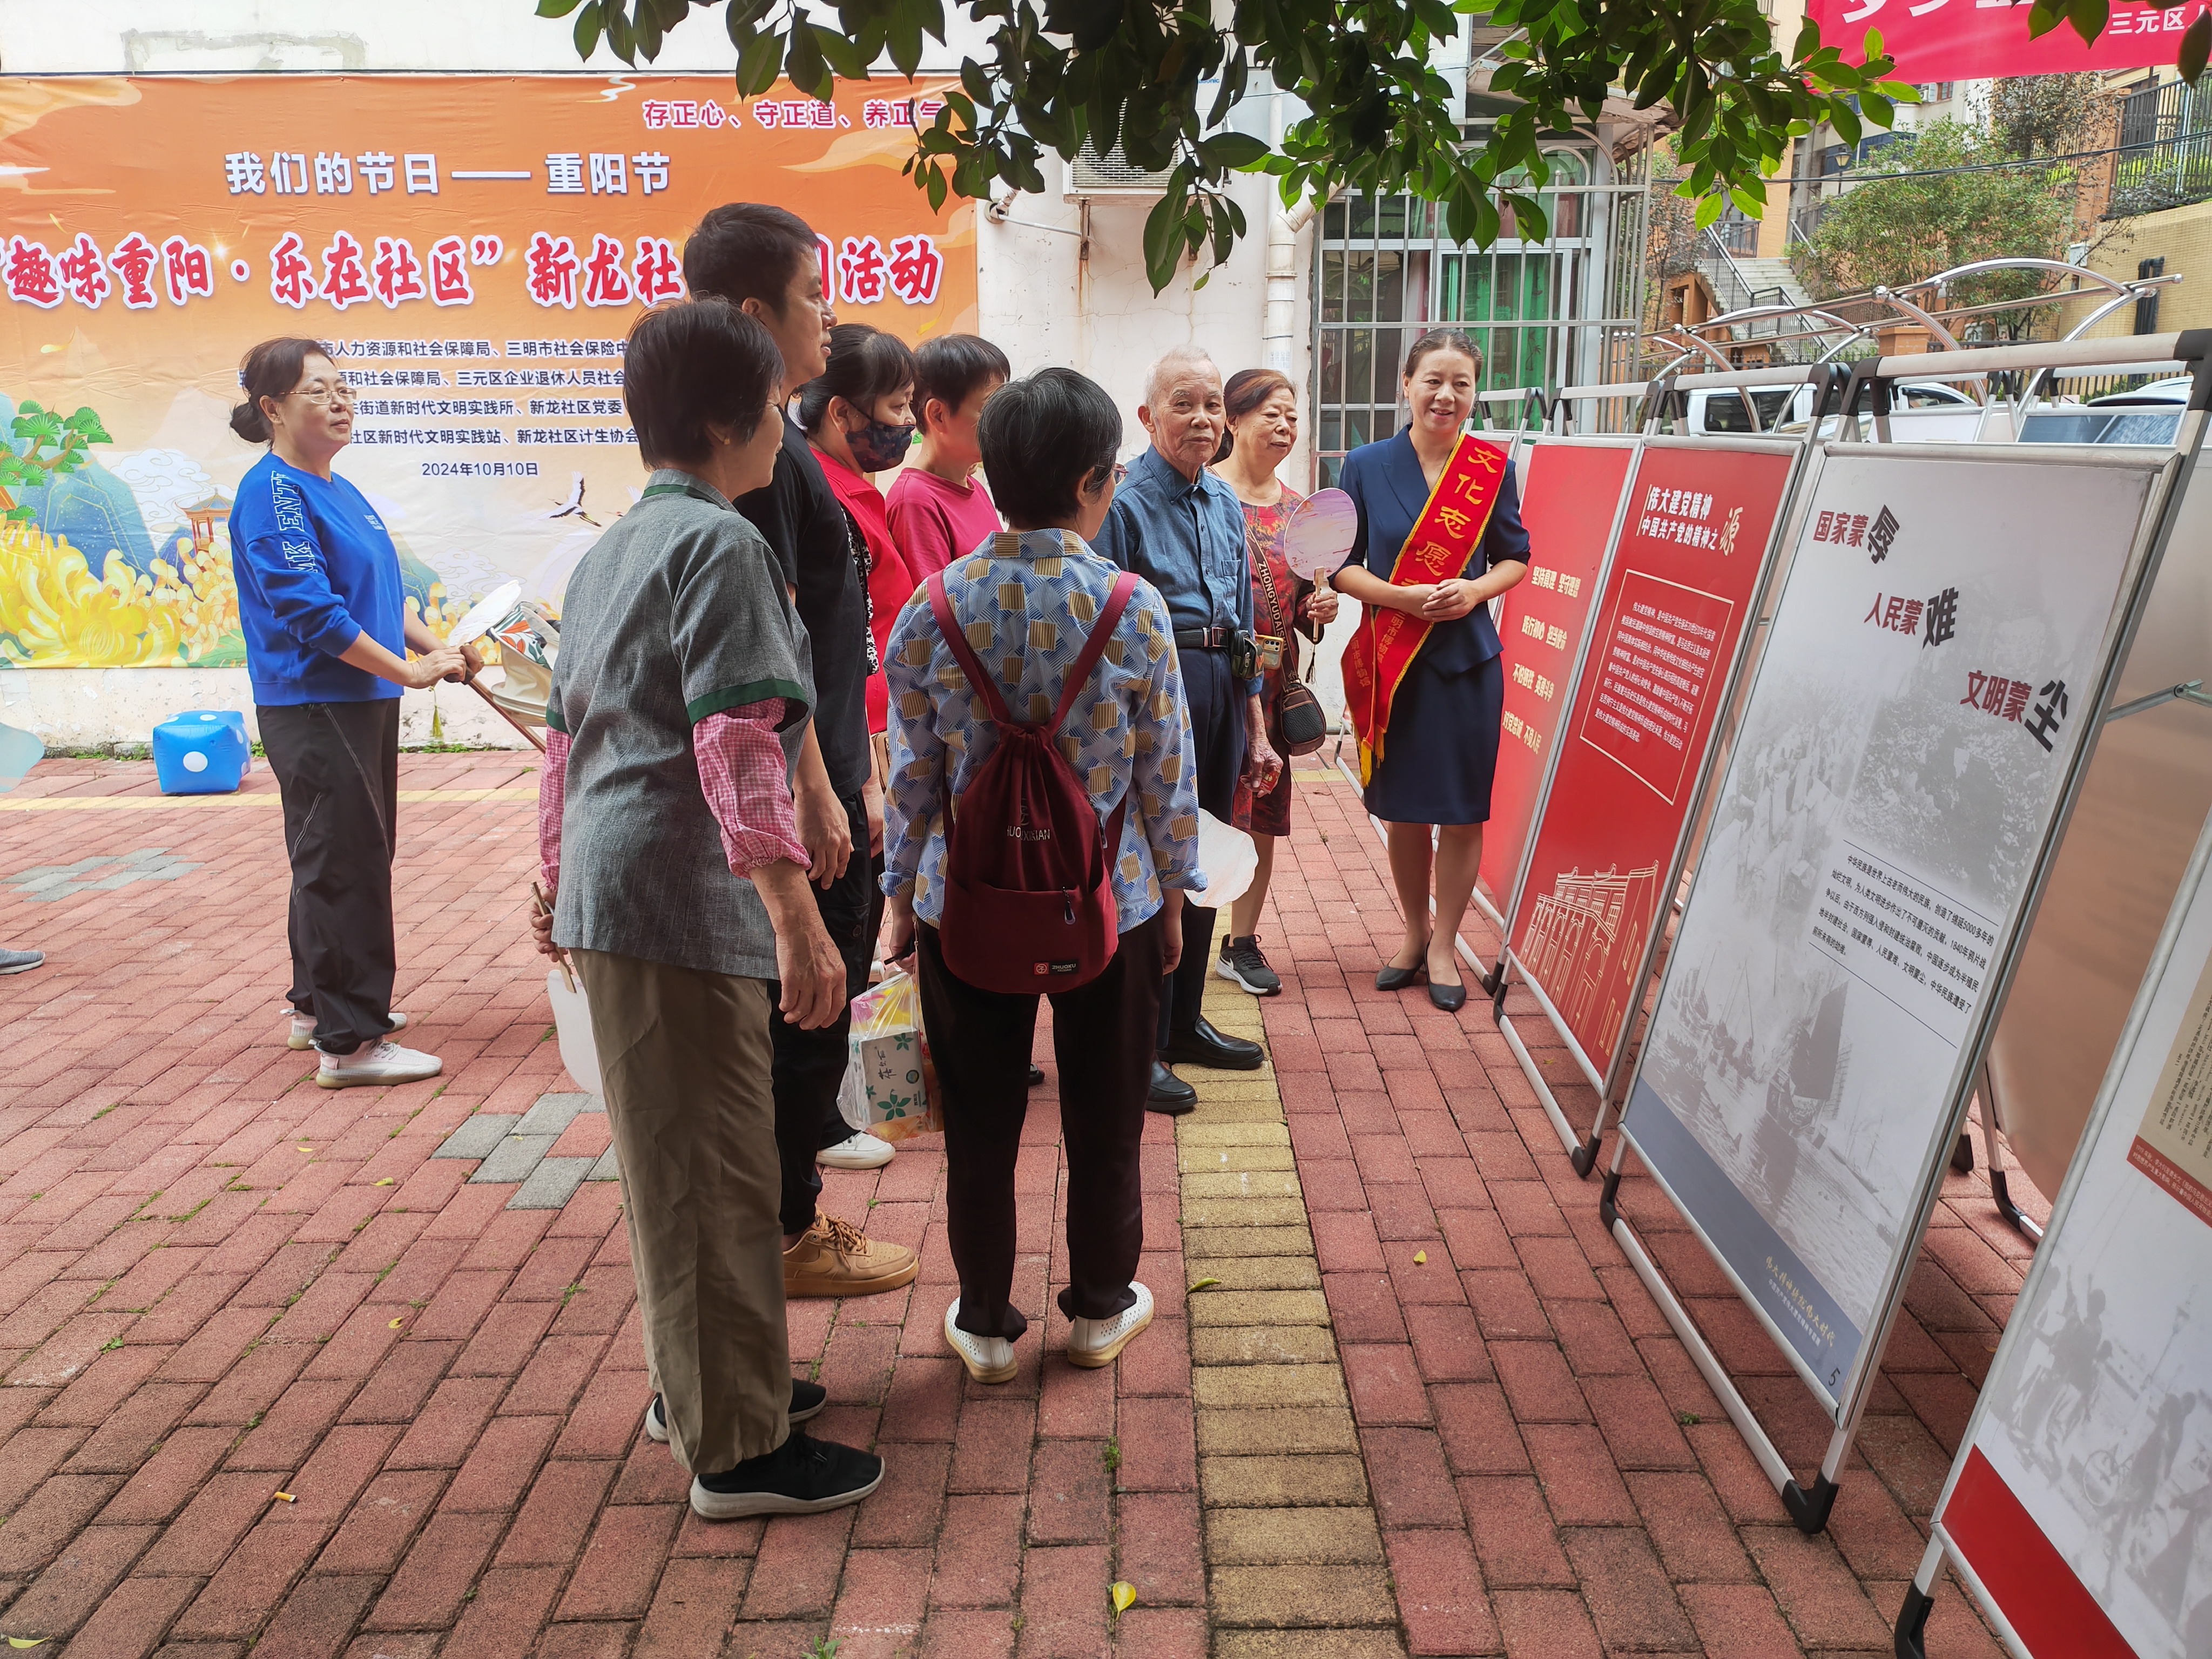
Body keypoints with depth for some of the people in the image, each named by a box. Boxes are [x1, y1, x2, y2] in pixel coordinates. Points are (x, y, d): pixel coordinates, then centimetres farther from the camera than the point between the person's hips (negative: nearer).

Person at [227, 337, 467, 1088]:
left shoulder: (338, 490, 15)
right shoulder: (272, 492, -13)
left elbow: (381, 593, 19)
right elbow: (311, 611, -21)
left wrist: (435, 645, 3)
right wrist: (408, 669, -17)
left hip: (363, 703, 10)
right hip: (314, 708, -10)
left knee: (351, 856, 17)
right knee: (344, 865, -7)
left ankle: (318, 1004, 32)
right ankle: (348, 1042, 1)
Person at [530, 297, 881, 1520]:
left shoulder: (607, 554, 17)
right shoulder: (722, 545, -12)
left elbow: (568, 731, 22)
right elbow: (739, 744, -21)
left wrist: (559, 876, 30)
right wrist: (797, 916, -23)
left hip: (610, 891, 10)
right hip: (684, 901, -10)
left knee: (675, 1160, 19)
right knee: (713, 1173, -1)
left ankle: (701, 1381, 35)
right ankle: (739, 1448, 12)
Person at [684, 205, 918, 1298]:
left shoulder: (764, 440, 15)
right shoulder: (761, 450, -16)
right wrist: (821, 794, -20)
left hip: (812, 771, 10)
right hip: (802, 783, -10)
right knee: (807, 1005, 2)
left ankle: (791, 1209, 32)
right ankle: (792, 1238, 17)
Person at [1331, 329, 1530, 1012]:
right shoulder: (1367, 466, 0)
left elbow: (1515, 557, 10)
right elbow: (1343, 566, 1)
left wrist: (1477, 590, -11)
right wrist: (1402, 596, -16)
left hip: (1468, 660, 0)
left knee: (1462, 813, 4)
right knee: (1403, 809, 11)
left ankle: (1442, 946, 21)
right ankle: (1414, 933, 30)